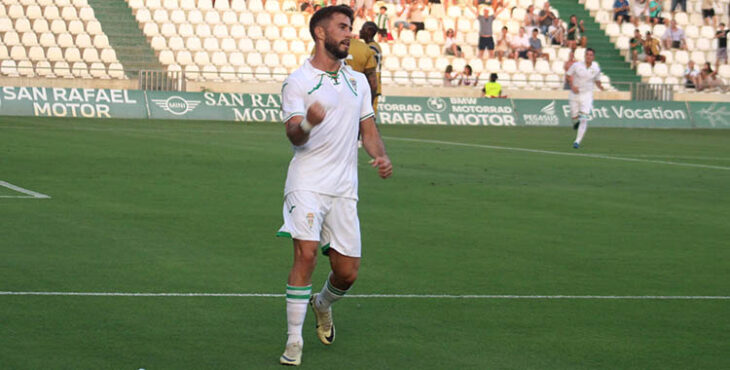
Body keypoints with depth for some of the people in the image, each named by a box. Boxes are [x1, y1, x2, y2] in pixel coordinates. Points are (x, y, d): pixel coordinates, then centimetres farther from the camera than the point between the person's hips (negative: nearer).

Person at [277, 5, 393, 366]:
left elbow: (368, 129, 21)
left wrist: (381, 157, 1)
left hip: (344, 187, 5)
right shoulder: (298, 81, -2)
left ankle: (322, 304, 37)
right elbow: (293, 134, -12)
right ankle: (294, 340, -10)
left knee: (348, 272, 3)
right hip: (307, 183, -5)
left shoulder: (357, 80, 16)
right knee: (306, 254, -19)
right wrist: (307, 123, -35)